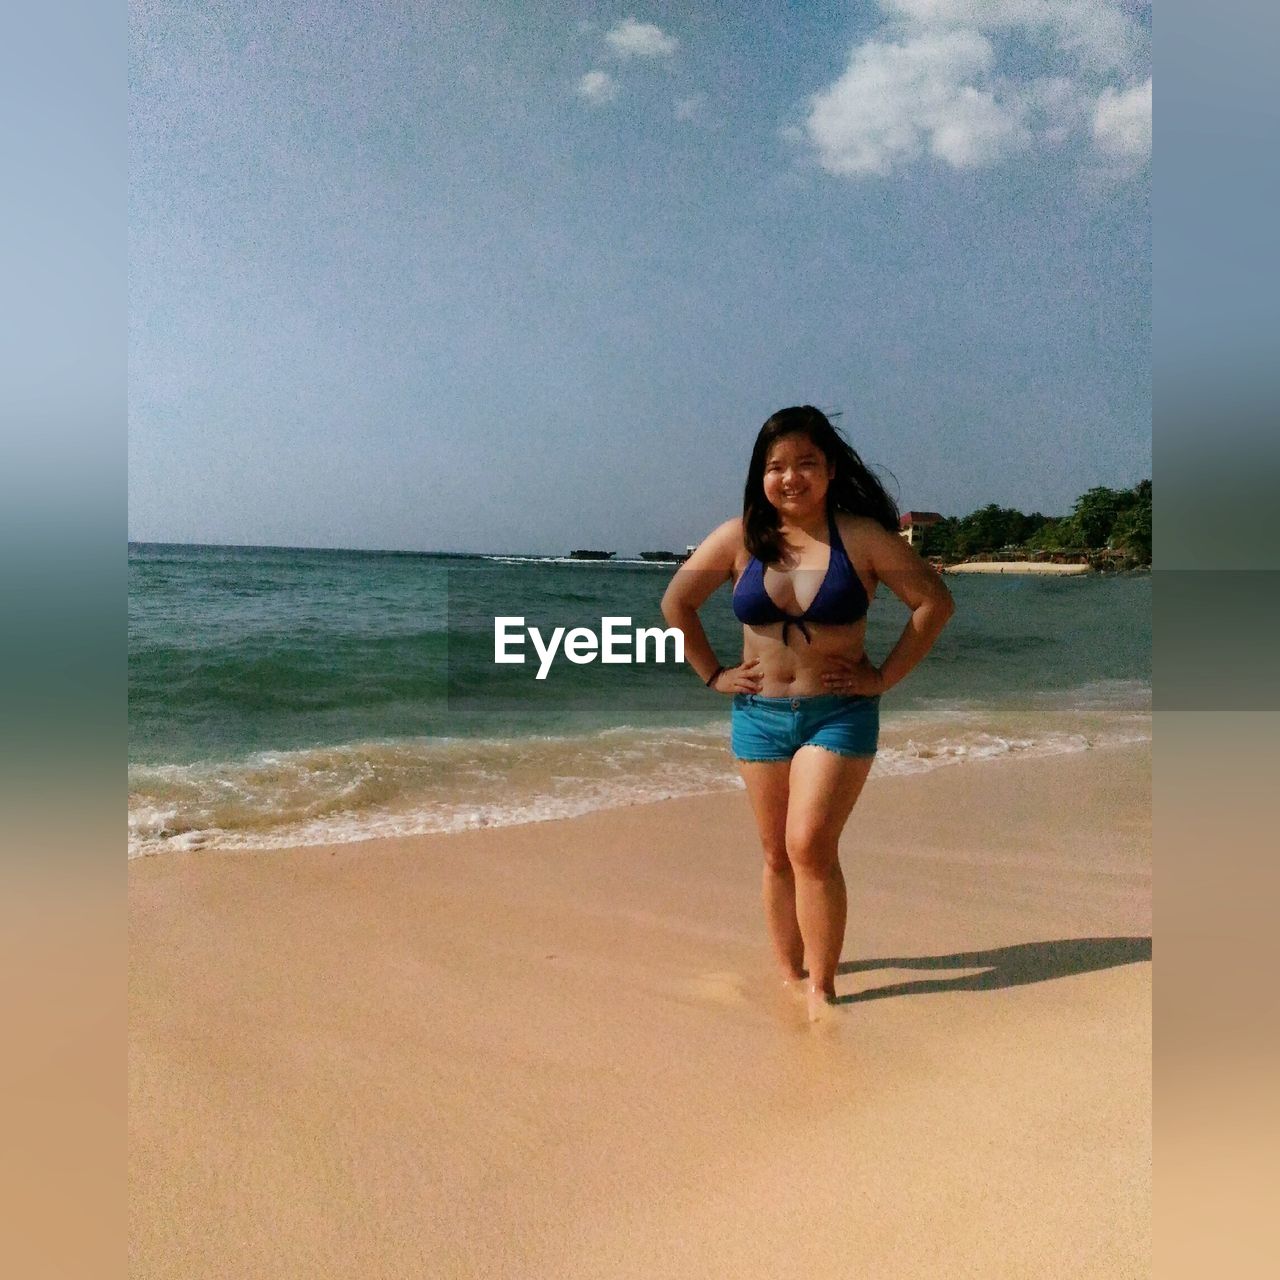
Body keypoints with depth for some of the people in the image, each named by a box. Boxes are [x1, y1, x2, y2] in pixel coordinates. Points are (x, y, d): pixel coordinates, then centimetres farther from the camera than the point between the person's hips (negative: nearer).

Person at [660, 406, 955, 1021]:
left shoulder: (862, 536, -6)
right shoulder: (739, 538, 0)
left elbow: (935, 601, -3)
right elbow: (676, 602, 8)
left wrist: (883, 677, -7)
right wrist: (713, 674, 4)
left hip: (839, 714, -3)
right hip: (759, 715, 3)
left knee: (811, 846, -13)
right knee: (778, 854, 10)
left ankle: (821, 988, 3)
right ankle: (790, 976, 26)